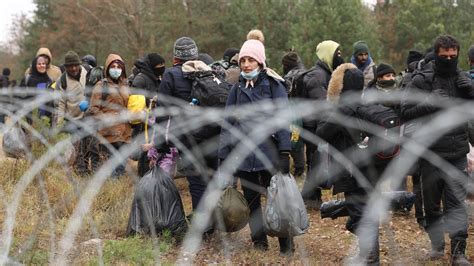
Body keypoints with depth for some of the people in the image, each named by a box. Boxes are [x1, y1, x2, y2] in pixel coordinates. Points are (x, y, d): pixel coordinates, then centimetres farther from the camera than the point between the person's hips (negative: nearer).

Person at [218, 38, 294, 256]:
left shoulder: (274, 86, 1)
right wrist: (223, 155, 5)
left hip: (269, 152, -4)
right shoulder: (237, 89, 12)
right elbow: (227, 123, 11)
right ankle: (259, 240, 19)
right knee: (251, 200, 8)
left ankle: (286, 243, 4)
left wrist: (284, 151, -13)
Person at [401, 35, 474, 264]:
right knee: (431, 202, 11)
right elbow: (406, 111, -7)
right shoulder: (422, 81, -2)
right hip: (430, 153, 0)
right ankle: (437, 243, 28)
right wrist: (431, 103, -19)